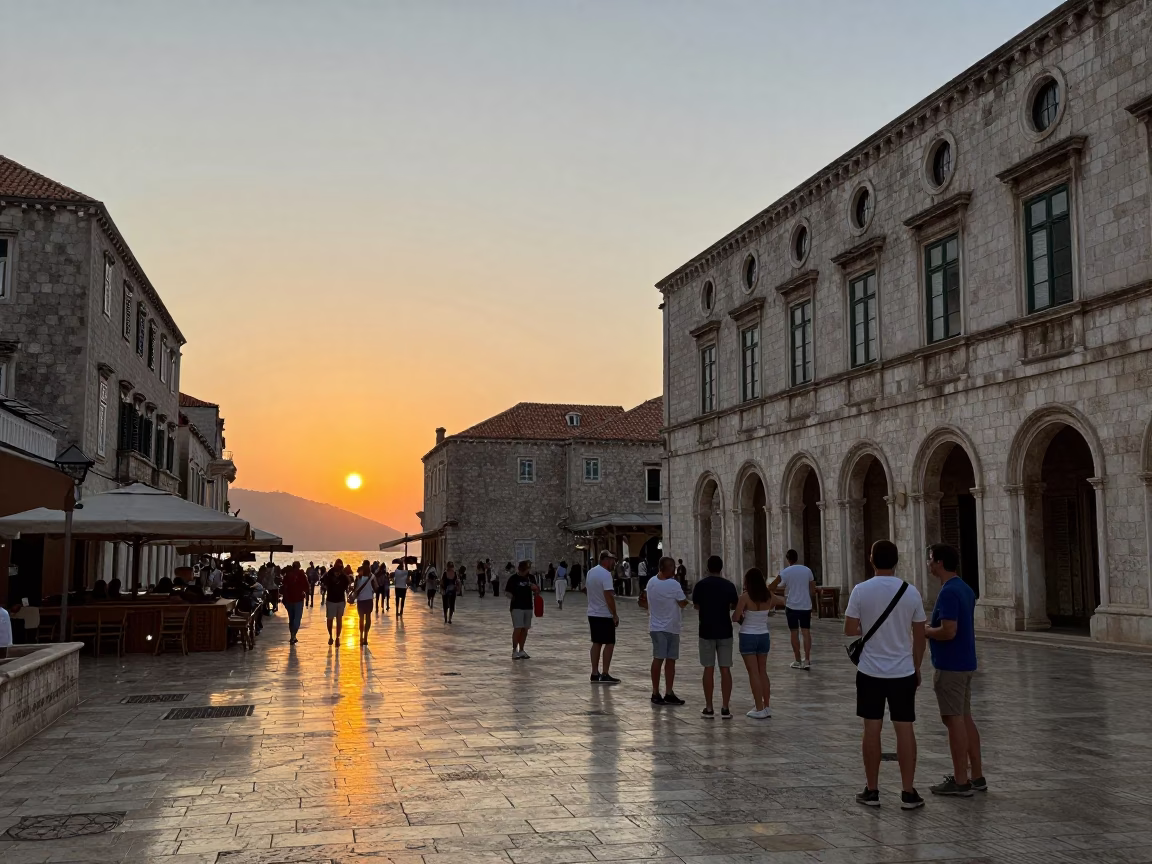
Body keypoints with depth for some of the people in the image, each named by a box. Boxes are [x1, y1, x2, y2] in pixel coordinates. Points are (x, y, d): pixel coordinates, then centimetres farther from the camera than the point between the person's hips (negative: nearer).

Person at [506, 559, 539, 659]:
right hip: (517, 607, -5)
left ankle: (521, 650, 19)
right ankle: (514, 651, -3)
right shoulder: (513, 578, -6)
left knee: (525, 629, 9)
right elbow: (507, 591, -3)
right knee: (518, 628, -10)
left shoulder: (530, 577, 9)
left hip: (528, 606, 5)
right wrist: (513, 597, -18)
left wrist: (535, 589, -4)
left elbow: (536, 592, 17)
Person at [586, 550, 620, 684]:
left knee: (596, 643, 12)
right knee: (609, 643, 0)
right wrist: (615, 615, -17)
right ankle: (605, 675, -1)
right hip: (605, 615, -8)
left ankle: (595, 674, 13)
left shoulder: (591, 572, 10)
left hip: (592, 613, 8)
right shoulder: (605, 574, -18)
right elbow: (608, 596, -22)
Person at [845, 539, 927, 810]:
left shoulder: (861, 590, -7)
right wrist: (917, 668, 15)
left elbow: (850, 630, -5)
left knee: (872, 729, 5)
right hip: (903, 671, 1)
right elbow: (919, 636, 3)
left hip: (870, 671, -1)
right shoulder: (911, 592, -2)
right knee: (905, 729, 5)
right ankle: (908, 793, 8)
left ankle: (872, 791, 11)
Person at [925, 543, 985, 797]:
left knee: (954, 720, -3)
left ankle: (960, 781, 2)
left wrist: (924, 631, -10)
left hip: (950, 666, -10)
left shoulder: (948, 592, -20)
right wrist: (932, 629, 15)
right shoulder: (965, 589, 12)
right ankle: (976, 776, 19)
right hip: (965, 663, 10)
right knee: (965, 719, 14)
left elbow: (948, 631, -26)